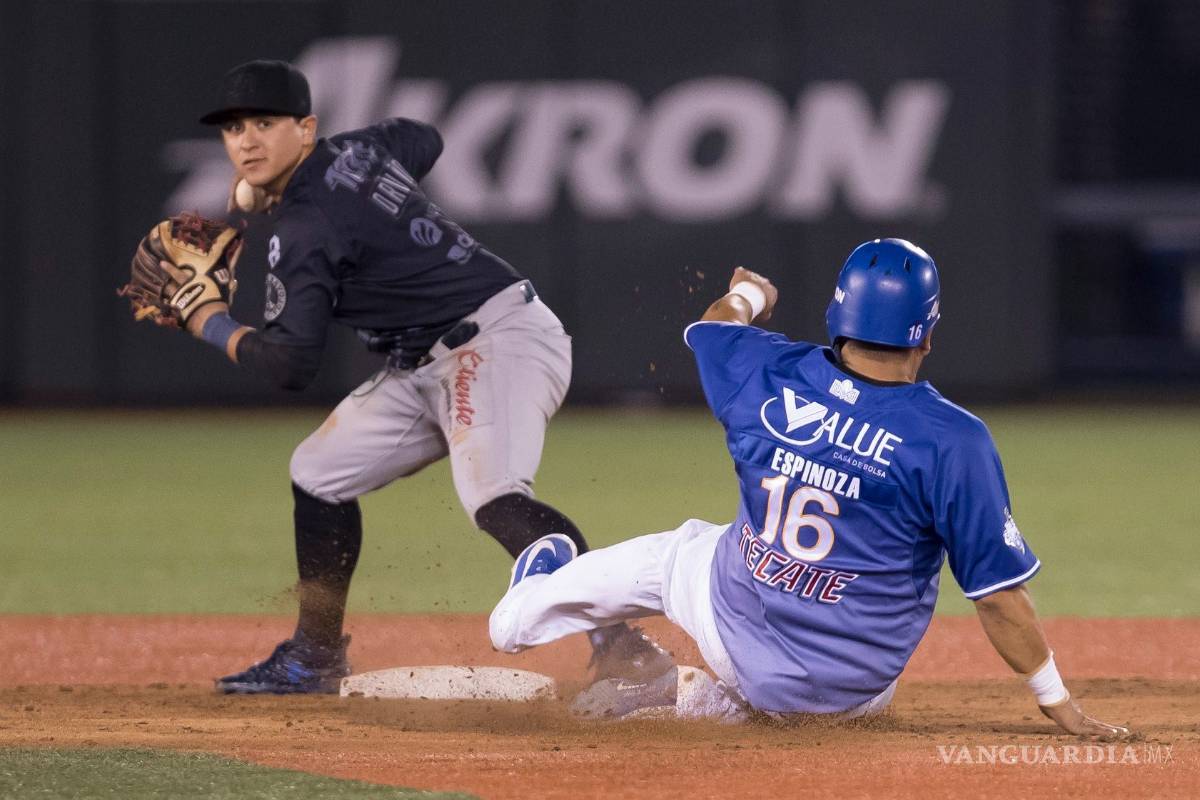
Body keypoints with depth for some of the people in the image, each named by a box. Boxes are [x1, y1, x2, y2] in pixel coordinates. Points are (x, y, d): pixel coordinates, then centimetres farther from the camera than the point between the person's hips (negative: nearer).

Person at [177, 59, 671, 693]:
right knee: (320, 471, 16)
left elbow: (292, 365, -20)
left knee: (492, 498, -34)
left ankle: (618, 645, -45)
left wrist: (216, 329, -2)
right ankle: (315, 658, 28)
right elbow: (425, 140, 32)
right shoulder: (354, 149, 8)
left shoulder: (302, 231, -16)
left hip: (499, 338, -11)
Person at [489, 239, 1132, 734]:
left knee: (670, 556, 33)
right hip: (847, 690, -2)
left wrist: (748, 296, 39)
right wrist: (1057, 703, -9)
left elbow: (713, 327, 15)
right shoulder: (952, 441, -22)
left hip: (737, 629, 3)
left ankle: (526, 612, 57)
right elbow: (997, 587, -18)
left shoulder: (768, 376, -11)